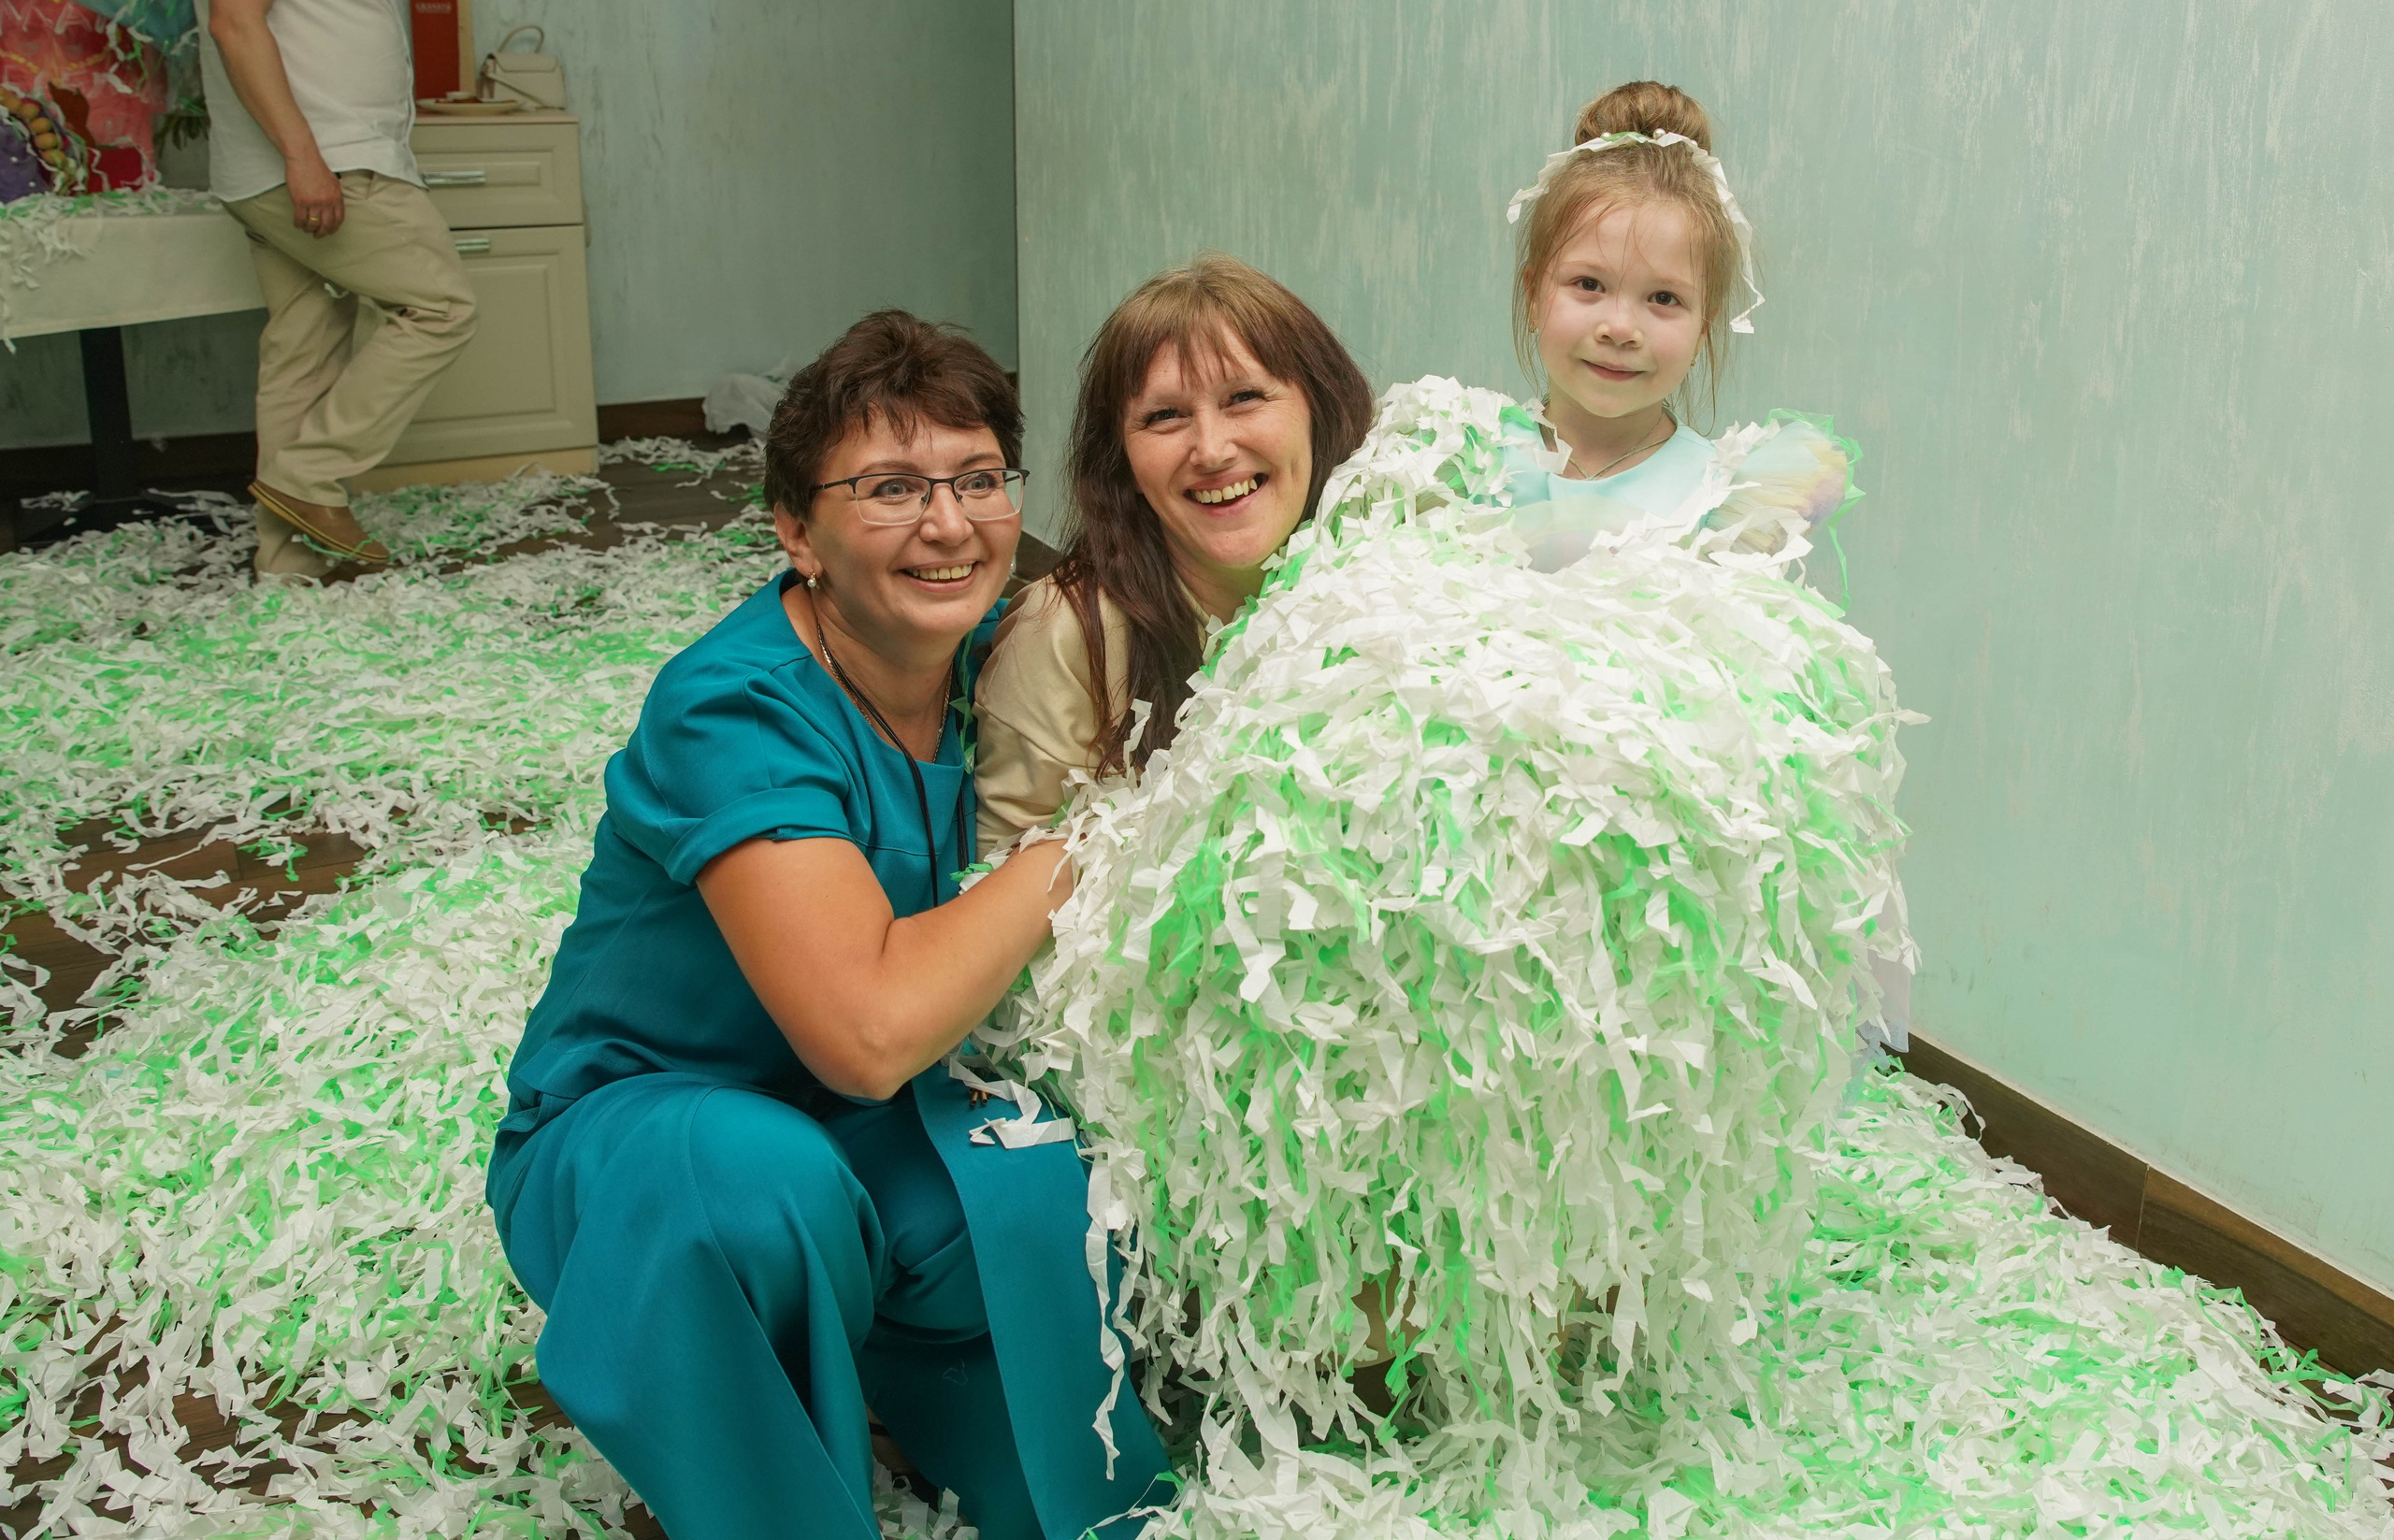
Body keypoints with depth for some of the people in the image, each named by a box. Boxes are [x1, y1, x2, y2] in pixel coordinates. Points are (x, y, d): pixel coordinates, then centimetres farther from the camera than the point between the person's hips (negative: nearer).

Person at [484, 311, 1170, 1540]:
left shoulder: (1001, 657, -7)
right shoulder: (733, 709, -26)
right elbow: (871, 1030, -36)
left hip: (872, 1143, 4)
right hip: (638, 1131, -4)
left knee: (1038, 1175, -28)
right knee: (754, 1176, -38)